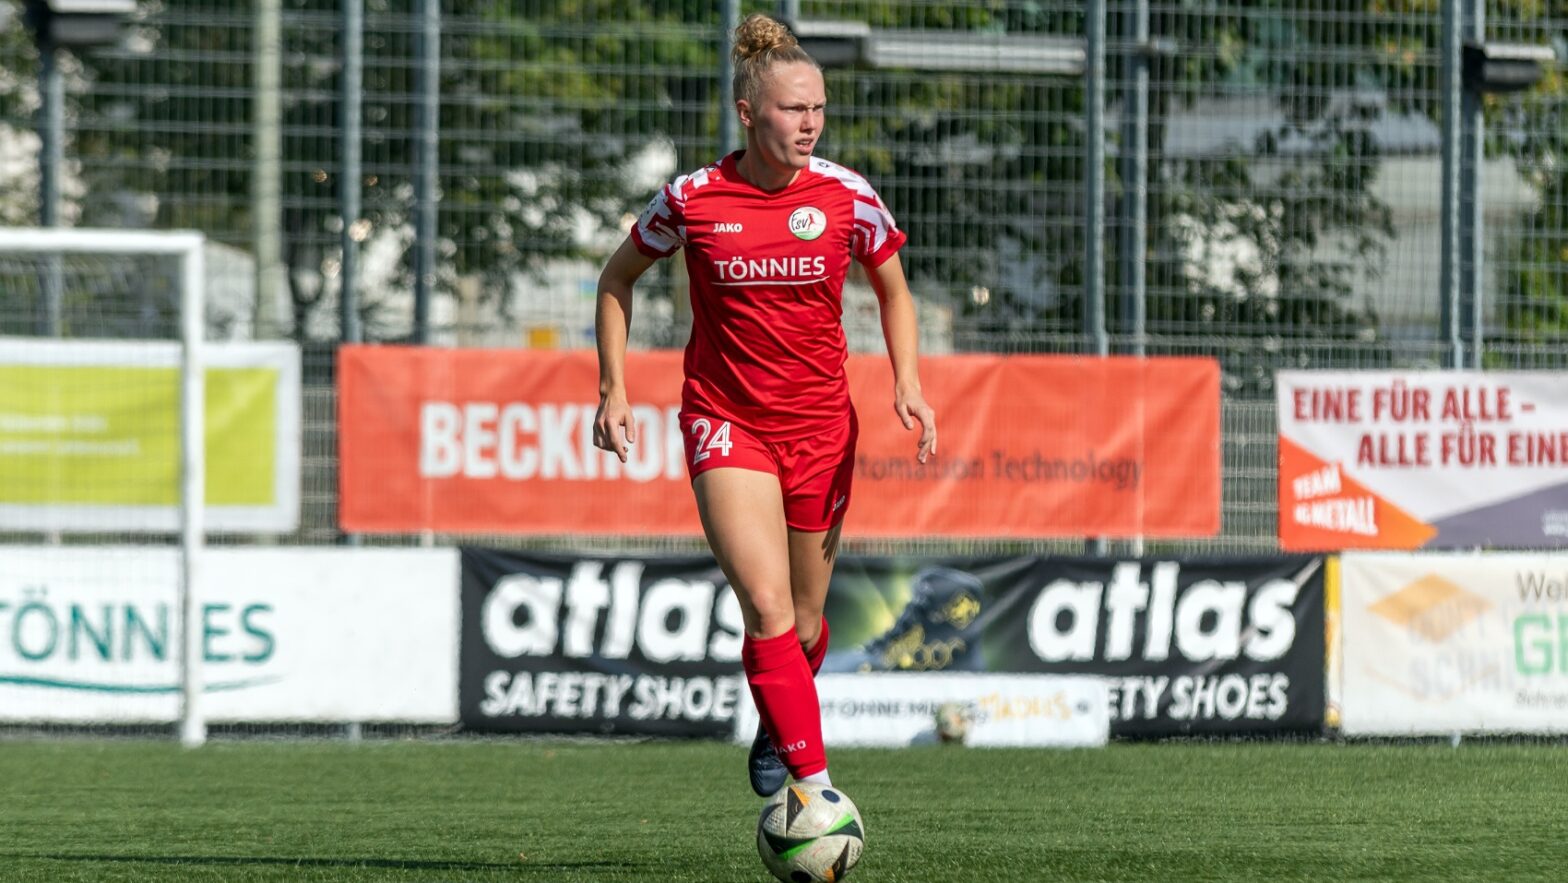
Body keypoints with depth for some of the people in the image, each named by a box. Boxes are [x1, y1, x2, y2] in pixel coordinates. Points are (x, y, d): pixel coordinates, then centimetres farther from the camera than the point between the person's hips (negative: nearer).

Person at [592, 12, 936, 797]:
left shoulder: (847, 197, -5)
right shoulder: (690, 200, -8)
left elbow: (894, 291, 11)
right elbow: (618, 278, 9)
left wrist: (907, 384, -4)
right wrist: (613, 391, 3)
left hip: (819, 426, 2)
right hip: (724, 422, -2)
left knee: (802, 625, 10)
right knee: (768, 608, -20)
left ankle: (777, 730, 42)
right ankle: (815, 784, -22)